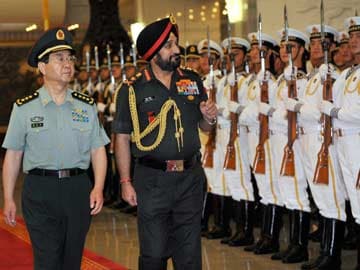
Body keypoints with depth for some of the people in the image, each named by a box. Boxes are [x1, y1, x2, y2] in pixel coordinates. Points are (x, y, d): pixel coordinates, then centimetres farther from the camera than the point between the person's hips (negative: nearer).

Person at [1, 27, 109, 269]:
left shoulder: (87, 106, 8)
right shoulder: (24, 108, 1)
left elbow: (98, 150, 7)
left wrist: (98, 188, -6)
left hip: (78, 188, 3)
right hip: (40, 189, -3)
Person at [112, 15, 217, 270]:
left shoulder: (193, 81, 7)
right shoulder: (133, 90, -4)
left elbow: (203, 125, 17)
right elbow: (122, 138, -3)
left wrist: (209, 117, -6)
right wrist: (126, 182, -7)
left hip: (191, 177, 3)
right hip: (152, 180, -3)